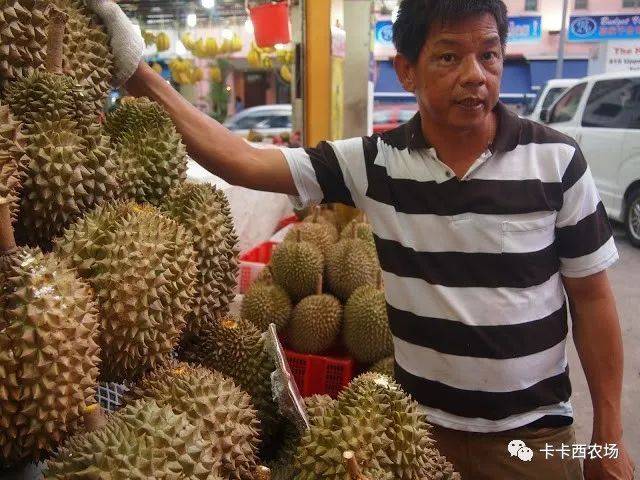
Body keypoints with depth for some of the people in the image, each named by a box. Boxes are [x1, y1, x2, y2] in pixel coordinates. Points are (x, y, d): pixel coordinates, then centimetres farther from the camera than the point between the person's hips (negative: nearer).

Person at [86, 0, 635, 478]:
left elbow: (592, 298, -5)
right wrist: (140, 75, -19)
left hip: (533, 430, 0)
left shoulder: (556, 161, -12)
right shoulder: (374, 163, -10)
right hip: (417, 423, 1)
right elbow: (242, 161, -13)